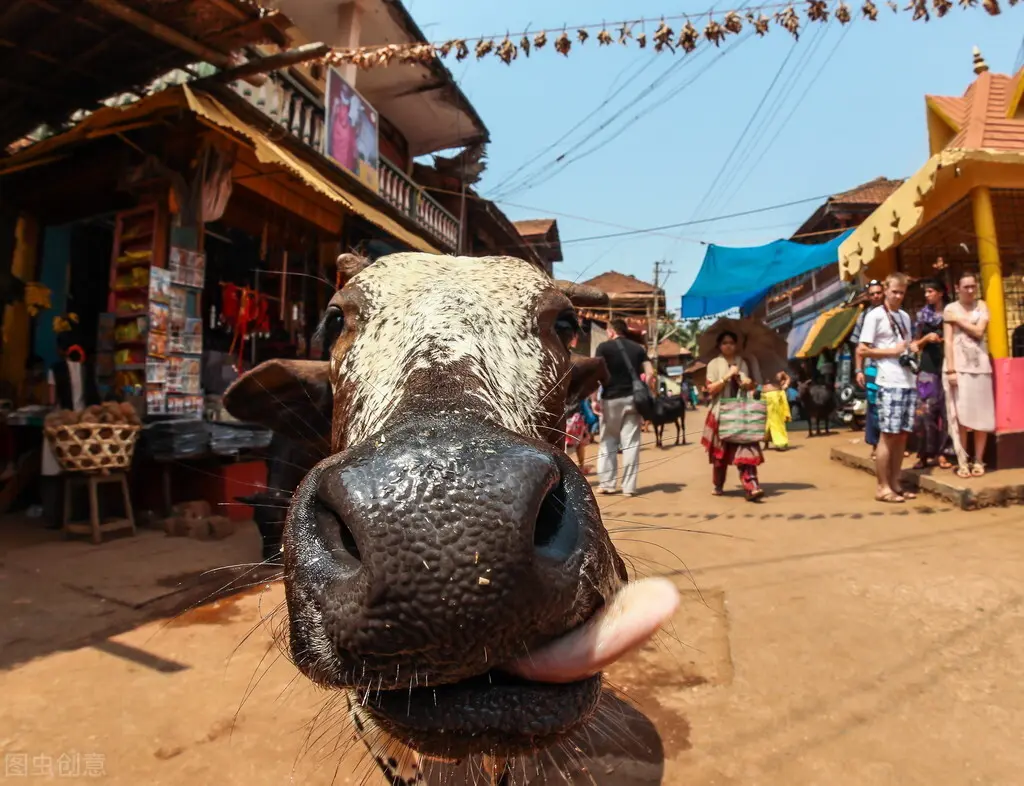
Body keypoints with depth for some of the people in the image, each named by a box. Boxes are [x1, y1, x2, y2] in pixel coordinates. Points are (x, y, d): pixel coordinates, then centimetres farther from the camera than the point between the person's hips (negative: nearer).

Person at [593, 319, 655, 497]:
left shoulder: (604, 347, -1)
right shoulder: (637, 348, 10)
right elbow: (650, 373, 3)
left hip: (611, 399, -2)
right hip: (633, 398, 3)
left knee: (608, 442, 9)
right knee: (631, 443, 4)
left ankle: (606, 483, 9)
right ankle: (629, 486, 3)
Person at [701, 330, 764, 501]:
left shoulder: (743, 363, 11)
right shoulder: (714, 364, 1)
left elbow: (750, 386, 19)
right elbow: (711, 389, -9)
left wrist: (750, 384, -3)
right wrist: (727, 376, -17)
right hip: (721, 413, -2)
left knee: (745, 448, -12)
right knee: (720, 452, 7)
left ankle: (751, 486, -20)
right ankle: (718, 485, 23)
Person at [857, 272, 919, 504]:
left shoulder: (905, 316, 18)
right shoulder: (875, 315, -3)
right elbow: (862, 350, -8)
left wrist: (913, 346, 6)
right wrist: (893, 351, -13)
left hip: (909, 382, 7)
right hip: (889, 384, -7)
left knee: (902, 435, 8)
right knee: (888, 435, -6)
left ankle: (895, 484, 15)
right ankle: (883, 487, -1)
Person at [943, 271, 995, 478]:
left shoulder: (981, 306, 9)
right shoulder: (950, 309, 4)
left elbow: (979, 331, -5)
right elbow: (948, 340, -3)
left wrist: (958, 319, -4)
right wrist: (950, 369, -10)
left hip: (980, 365, 2)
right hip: (959, 365, -2)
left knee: (982, 415, 2)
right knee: (960, 415, -2)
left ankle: (978, 460, 11)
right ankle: (962, 462, 3)